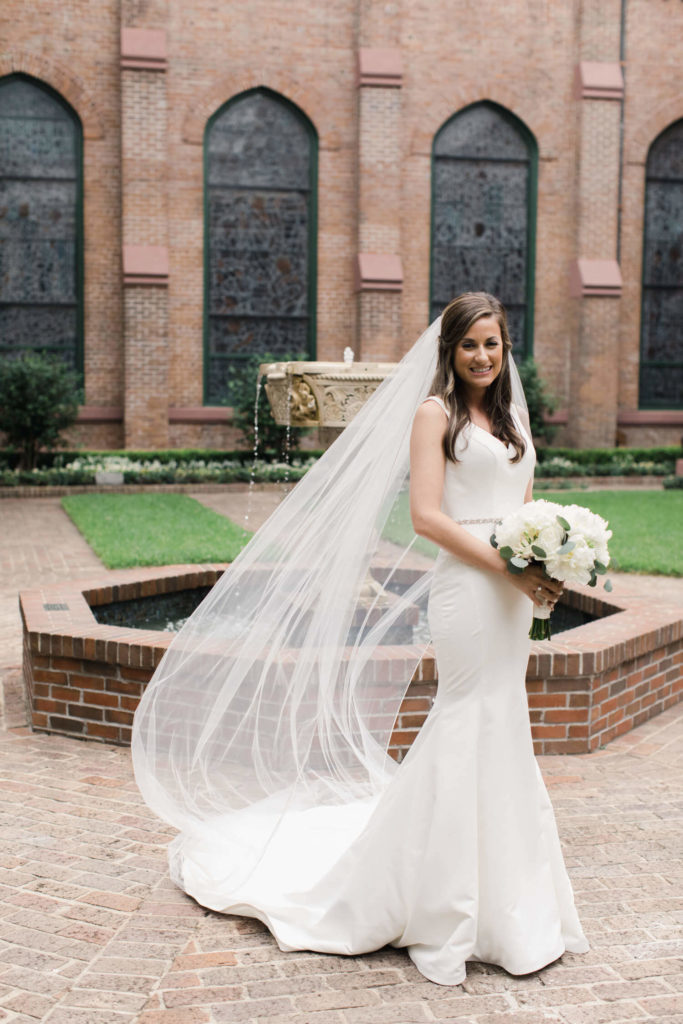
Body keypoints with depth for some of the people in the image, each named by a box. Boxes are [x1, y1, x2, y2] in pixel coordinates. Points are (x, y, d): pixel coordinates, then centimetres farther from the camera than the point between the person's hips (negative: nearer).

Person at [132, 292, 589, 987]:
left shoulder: (514, 417, 17)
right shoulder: (434, 412, -4)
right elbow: (426, 514, -12)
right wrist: (508, 568, -17)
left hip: (513, 593, 7)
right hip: (466, 585, -7)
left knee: (499, 730, 12)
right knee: (474, 727, -3)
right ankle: (452, 910, 12)